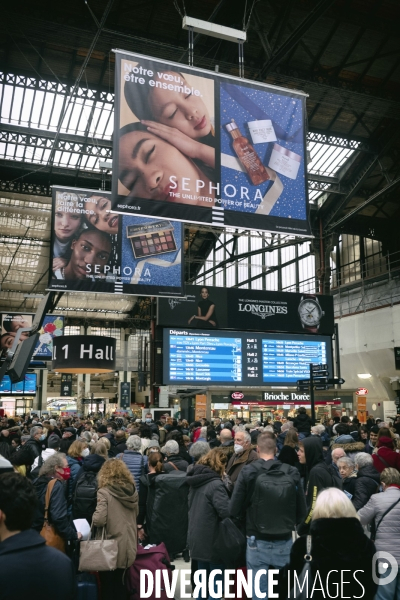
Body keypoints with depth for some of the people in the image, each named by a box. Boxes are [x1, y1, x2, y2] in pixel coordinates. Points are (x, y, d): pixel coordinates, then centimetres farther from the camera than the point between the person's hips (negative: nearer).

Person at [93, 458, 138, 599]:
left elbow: (99, 520, -21)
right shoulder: (132, 491, 5)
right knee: (119, 583, 20)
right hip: (128, 546, 6)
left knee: (108, 587, 10)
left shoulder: (104, 492, -14)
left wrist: (94, 516, -2)